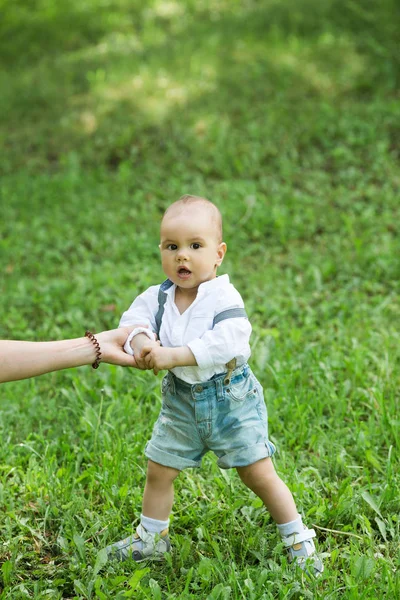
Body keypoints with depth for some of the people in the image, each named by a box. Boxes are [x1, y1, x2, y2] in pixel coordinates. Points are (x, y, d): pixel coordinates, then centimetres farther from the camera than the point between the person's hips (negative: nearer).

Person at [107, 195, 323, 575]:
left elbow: (227, 339, -35)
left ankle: (298, 541, 16)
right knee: (159, 471, 13)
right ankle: (151, 539, 35)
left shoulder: (224, 297, -20)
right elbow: (135, 317, -14)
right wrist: (138, 341, -38)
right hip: (181, 400, 5)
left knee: (259, 474, -1)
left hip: (230, 398, -5)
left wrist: (174, 355, -40)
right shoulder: (159, 297, -3)